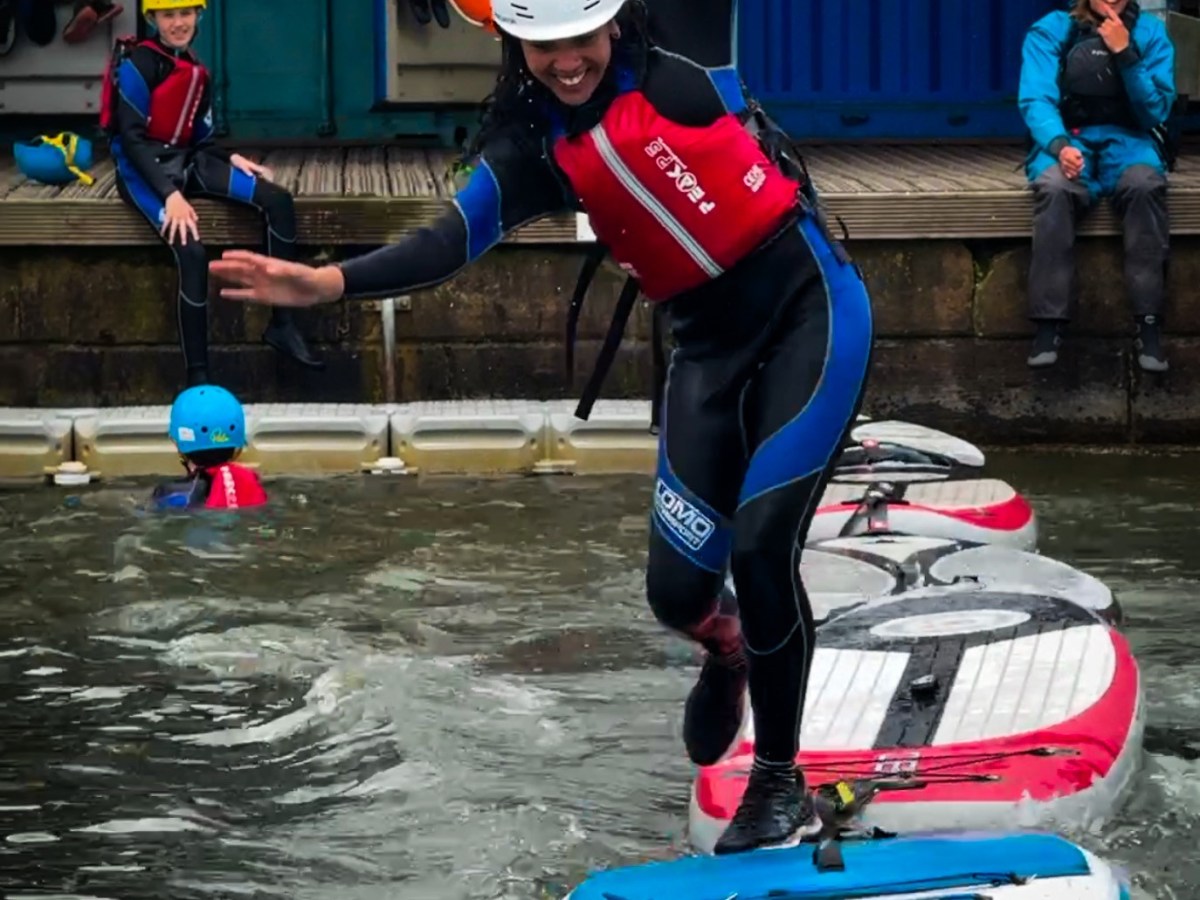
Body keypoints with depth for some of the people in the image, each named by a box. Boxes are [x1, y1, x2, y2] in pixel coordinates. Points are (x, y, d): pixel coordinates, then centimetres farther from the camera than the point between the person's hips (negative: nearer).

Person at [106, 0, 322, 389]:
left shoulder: (197, 71, 13)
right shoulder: (139, 66, -11)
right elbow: (131, 138, -18)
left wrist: (231, 159, -4)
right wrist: (170, 194, -27)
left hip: (186, 161, 7)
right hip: (144, 170, -7)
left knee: (277, 200, -13)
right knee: (191, 251, -32)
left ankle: (282, 325, -9)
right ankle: (197, 376, -26)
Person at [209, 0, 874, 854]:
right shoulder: (535, 151, -3)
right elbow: (451, 241, -15)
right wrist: (327, 282, -29)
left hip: (811, 305, -4)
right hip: (711, 345, 4)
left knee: (761, 545, -15)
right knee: (677, 589, -1)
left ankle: (781, 782, 6)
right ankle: (729, 644, 39)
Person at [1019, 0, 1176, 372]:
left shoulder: (1151, 33, 2)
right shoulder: (1050, 31, -1)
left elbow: (1156, 112, -4)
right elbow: (1036, 100, -9)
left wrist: (1125, 55, -17)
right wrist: (1059, 146, -29)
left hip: (1127, 140, 1)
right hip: (1067, 139, -1)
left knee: (1144, 185, -35)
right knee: (1055, 187, -37)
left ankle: (1148, 325, -33)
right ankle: (1048, 326, -35)